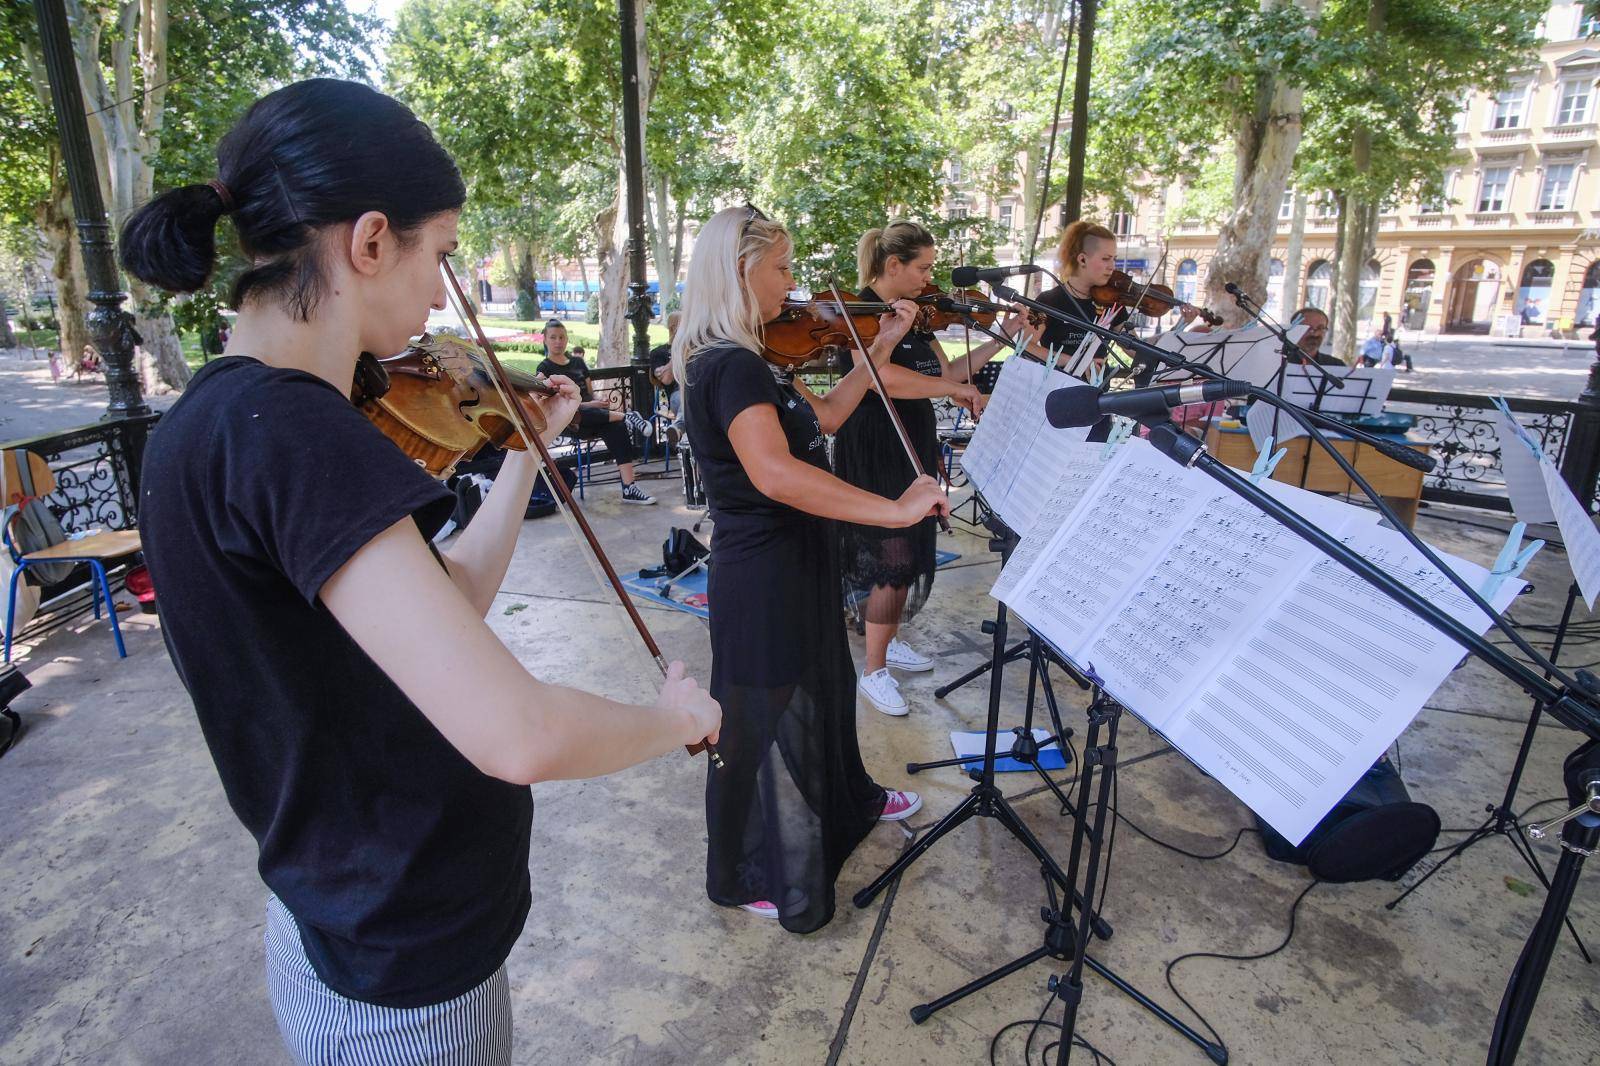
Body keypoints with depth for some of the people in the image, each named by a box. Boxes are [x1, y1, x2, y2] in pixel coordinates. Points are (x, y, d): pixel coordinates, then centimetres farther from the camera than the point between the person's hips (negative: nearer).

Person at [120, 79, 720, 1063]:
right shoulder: (287, 430, -29)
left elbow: (448, 609, 6)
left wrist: (530, 445, 8)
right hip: (404, 979, -8)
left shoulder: (230, 418, 1)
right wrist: (674, 720, -18)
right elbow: (515, 732, -38)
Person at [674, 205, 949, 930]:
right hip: (765, 578, -10)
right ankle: (755, 877, 32)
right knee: (769, 717, 8)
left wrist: (882, 347, 9)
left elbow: (823, 416, 13)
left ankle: (847, 801, 54)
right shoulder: (731, 366, -24)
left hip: (795, 568, 10)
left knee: (821, 688, 28)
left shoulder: (745, 361, 8)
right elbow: (775, 473, -40)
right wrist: (897, 510, -38)